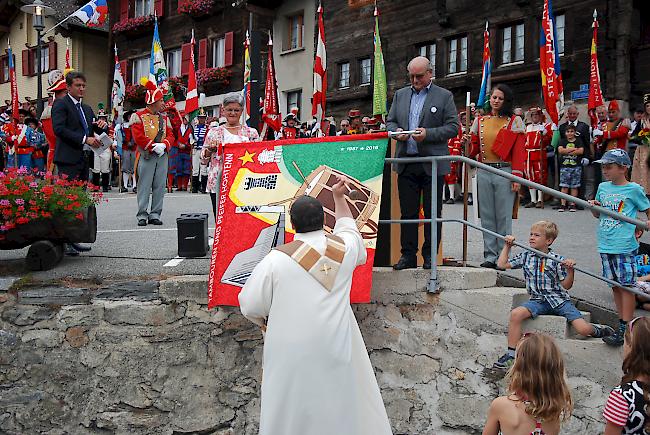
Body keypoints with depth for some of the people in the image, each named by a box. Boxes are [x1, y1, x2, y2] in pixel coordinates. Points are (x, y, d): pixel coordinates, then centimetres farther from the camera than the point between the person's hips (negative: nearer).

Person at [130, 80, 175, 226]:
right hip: (146, 155, -5)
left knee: (160, 186, 4)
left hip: (163, 155, 5)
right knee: (144, 186, -3)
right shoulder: (138, 116, 0)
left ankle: (155, 215, 10)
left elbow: (170, 135, 10)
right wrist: (153, 146, -15)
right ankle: (142, 216, 2)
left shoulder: (164, 118, 16)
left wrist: (164, 145, -11)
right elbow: (138, 136, -9)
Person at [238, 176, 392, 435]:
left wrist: (264, 321, 15)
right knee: (343, 404, 18)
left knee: (291, 412, 11)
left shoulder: (277, 258, -12)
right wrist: (339, 197, 34)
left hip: (292, 351, -2)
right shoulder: (344, 246, -3)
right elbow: (347, 225, 23)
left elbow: (250, 306, -5)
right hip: (336, 346, 3)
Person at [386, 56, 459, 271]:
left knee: (433, 213, 3)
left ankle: (430, 256, 12)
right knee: (407, 211, 5)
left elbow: (453, 127, -2)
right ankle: (408, 255, 11)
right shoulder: (400, 95, 15)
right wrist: (396, 131, -6)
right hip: (406, 162, 3)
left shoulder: (444, 96, 4)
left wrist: (428, 134, -15)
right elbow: (390, 121, 17)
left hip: (432, 164, -3)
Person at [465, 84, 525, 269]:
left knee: (504, 216, 0)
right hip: (484, 172, 4)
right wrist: (468, 142, -8)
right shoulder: (480, 120, 12)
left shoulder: (515, 121, 1)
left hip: (505, 172, -4)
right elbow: (475, 148, 14)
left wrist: (517, 176, -11)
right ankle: (490, 255, 14)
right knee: (487, 216, 6)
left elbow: (519, 151, -3)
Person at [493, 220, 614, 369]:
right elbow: (502, 264, 11)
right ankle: (511, 355, -19)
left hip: (559, 299, -2)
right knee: (515, 314, -27)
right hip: (538, 300, 2)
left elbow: (566, 286, 2)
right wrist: (507, 246, 10)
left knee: (583, 329, -17)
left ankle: (596, 329, 23)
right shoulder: (525, 256, 9)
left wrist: (570, 270, -14)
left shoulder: (557, 260, 1)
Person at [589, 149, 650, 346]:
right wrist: (593, 207, 0)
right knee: (615, 285, 11)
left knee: (626, 285, -2)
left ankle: (625, 328, 0)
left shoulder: (633, 189, -4)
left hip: (625, 246, -6)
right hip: (606, 245, 6)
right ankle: (623, 321, 21)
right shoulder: (603, 187, 11)